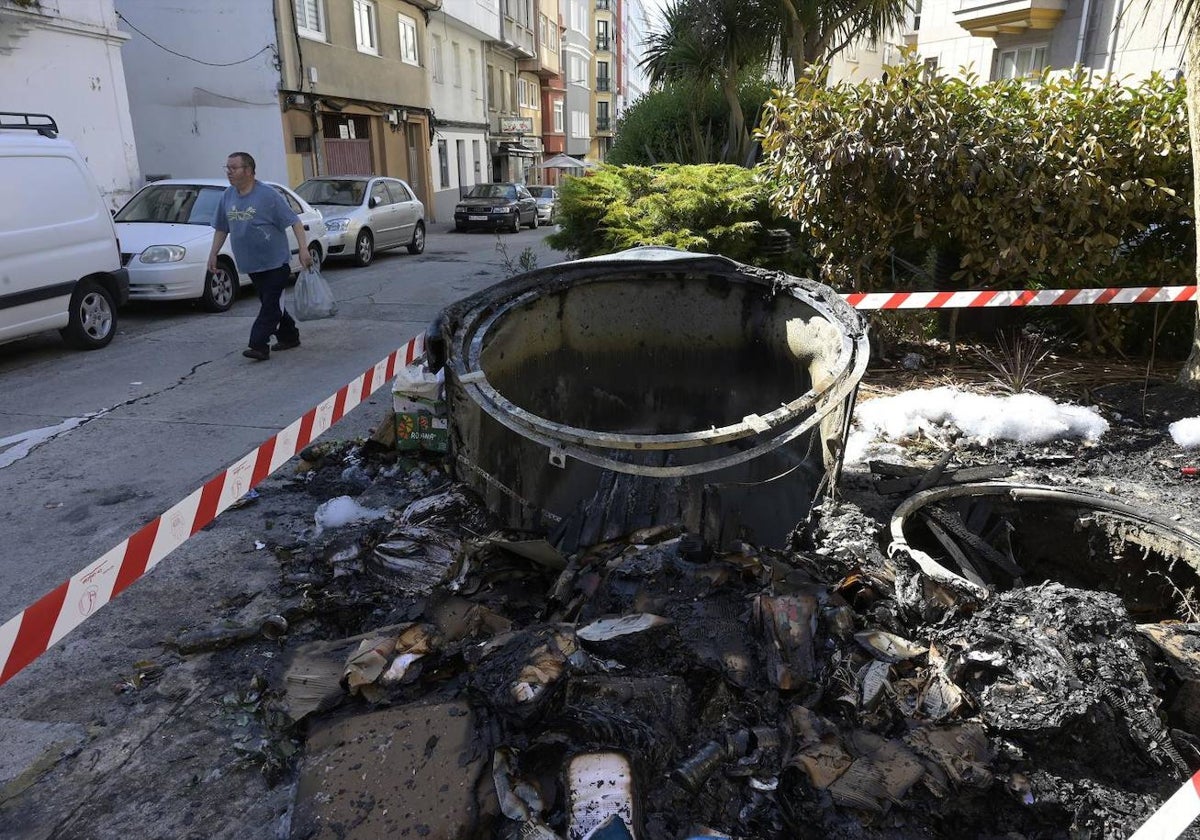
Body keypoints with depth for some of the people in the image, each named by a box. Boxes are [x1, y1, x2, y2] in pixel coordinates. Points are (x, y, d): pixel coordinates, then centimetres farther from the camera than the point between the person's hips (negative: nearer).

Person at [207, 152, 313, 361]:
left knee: (270, 305, -8)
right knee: (271, 304, 13)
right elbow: (222, 228, 17)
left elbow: (294, 221, -13)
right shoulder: (227, 197, 7)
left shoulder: (268, 195, -12)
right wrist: (213, 254, 12)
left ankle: (259, 346, -8)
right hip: (251, 264, 7)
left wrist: (303, 249, -22)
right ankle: (289, 336, 27)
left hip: (275, 262, -7)